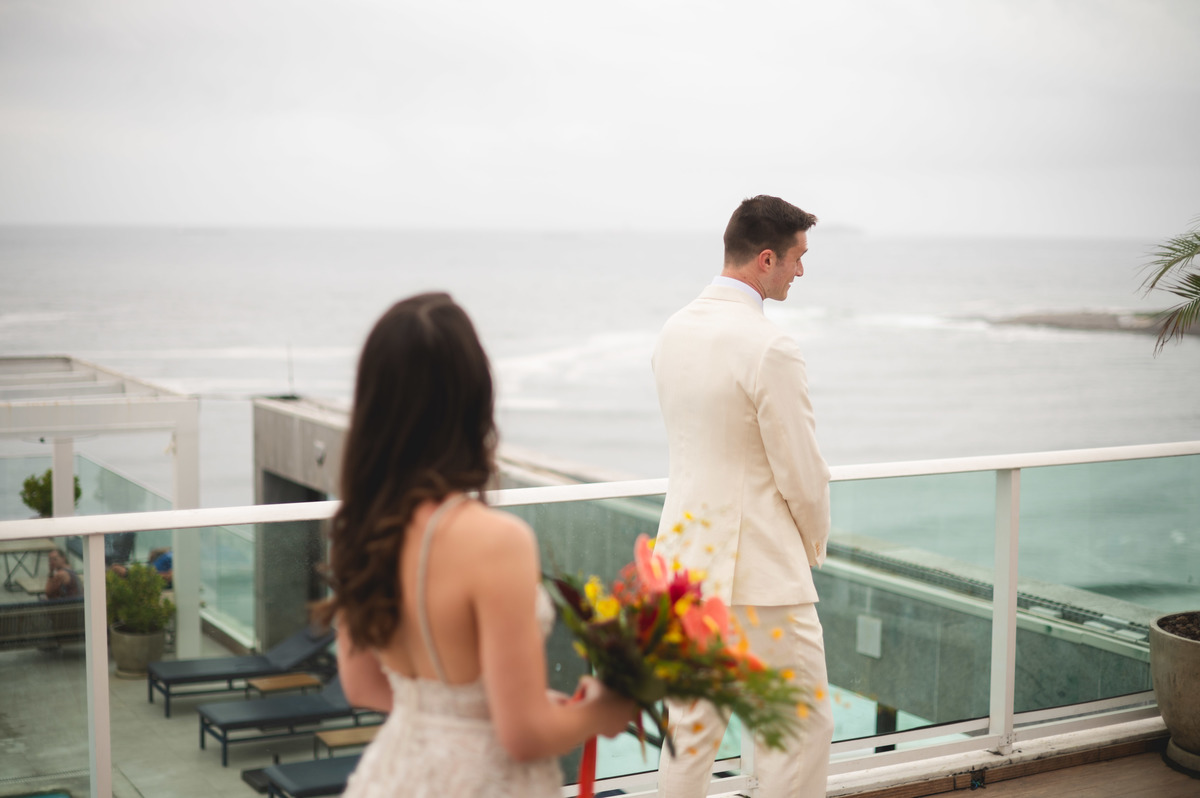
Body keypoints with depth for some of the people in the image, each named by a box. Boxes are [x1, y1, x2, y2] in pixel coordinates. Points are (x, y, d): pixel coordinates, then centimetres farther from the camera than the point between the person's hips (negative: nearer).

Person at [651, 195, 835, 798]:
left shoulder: (674, 330, 6)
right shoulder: (769, 348, -19)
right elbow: (802, 474, -15)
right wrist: (813, 546, 6)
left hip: (687, 550, 8)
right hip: (757, 566, -8)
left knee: (692, 722, 15)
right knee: (802, 724, 4)